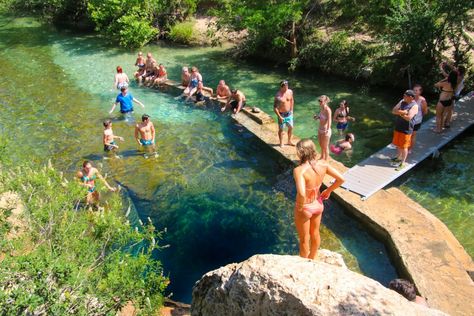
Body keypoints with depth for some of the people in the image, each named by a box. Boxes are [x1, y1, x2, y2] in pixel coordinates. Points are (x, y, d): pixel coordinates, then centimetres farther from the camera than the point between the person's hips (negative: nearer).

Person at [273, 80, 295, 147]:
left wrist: (291, 110, 10)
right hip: (282, 115, -6)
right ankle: (281, 143, 29)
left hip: (289, 114, 6)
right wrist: (279, 117, -21)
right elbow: (275, 108, -21)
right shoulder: (278, 96, -24)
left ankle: (289, 141, 39)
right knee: (281, 129, 10)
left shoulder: (290, 92, -6)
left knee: (291, 127, 18)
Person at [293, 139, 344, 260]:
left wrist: (299, 206, -24)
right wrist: (328, 191, 6)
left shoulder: (299, 170, -33)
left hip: (305, 208, -5)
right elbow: (341, 179, -7)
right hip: (318, 205, 6)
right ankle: (313, 257, 56)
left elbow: (301, 194, -44)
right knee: (315, 233, 30)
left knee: (304, 239, 20)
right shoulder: (323, 164, -15)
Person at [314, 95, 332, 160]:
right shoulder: (322, 108, 2)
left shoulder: (327, 110, -23)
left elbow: (329, 121, -25)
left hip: (325, 130, -9)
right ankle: (322, 158, 45)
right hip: (320, 129, 9)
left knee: (325, 147, 8)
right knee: (321, 145, 25)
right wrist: (317, 117, -1)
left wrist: (327, 130, -30)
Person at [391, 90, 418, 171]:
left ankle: (403, 163, 14)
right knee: (398, 144, 20)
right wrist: (403, 112, -19)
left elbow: (408, 118, -26)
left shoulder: (414, 106, -16)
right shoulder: (402, 102, 4)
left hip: (406, 129, -7)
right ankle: (398, 158, 39)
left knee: (404, 147, 3)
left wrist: (399, 113, -12)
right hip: (398, 127, 7)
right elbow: (393, 110, -3)